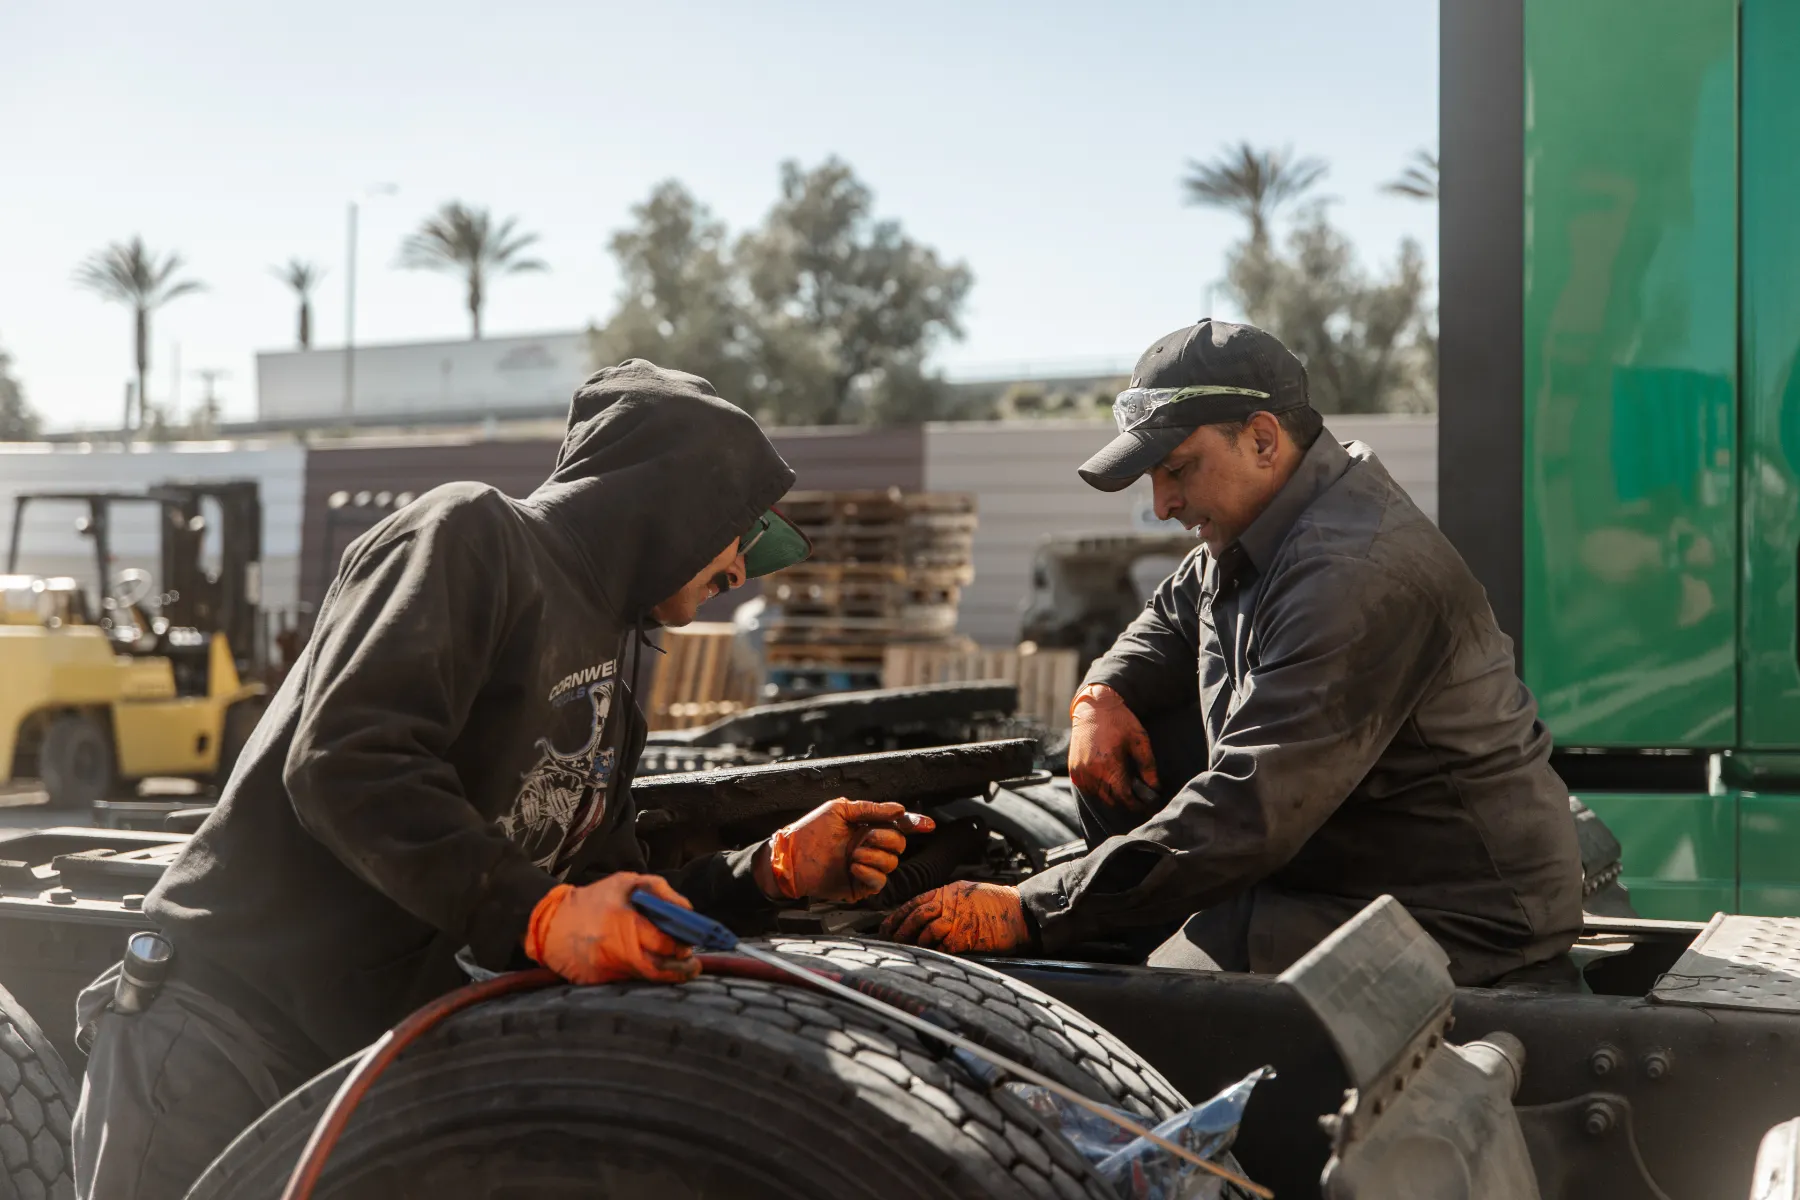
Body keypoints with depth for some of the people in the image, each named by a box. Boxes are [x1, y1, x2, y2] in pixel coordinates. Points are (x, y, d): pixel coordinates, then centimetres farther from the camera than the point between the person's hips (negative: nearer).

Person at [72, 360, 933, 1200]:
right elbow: (346, 762, -22)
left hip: (374, 1074, 8)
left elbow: (617, 915, 19)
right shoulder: (476, 535, -7)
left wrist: (775, 869, 8)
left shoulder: (609, 685, 19)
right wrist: (538, 915, -28)